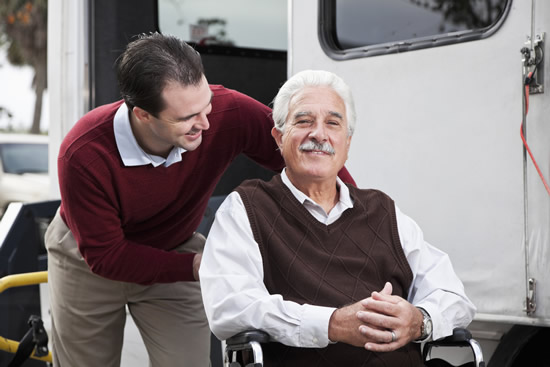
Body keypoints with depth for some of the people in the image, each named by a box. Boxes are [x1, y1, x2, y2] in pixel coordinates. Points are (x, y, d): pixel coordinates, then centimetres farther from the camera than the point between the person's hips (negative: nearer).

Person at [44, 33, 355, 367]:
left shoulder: (227, 112, -33)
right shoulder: (83, 155, -37)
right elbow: (104, 255, -27)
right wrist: (195, 266, -33)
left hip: (174, 248, 2)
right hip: (89, 260, -1)